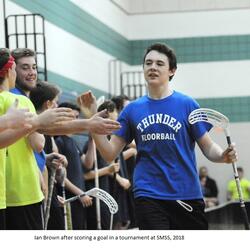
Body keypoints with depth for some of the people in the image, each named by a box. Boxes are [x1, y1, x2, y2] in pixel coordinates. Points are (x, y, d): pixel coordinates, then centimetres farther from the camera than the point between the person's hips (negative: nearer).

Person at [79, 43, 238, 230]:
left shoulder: (187, 104, 1)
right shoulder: (133, 109, 8)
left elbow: (208, 147, 2)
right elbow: (110, 153, 7)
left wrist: (223, 156, -21)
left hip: (187, 195, 0)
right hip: (149, 198, 0)